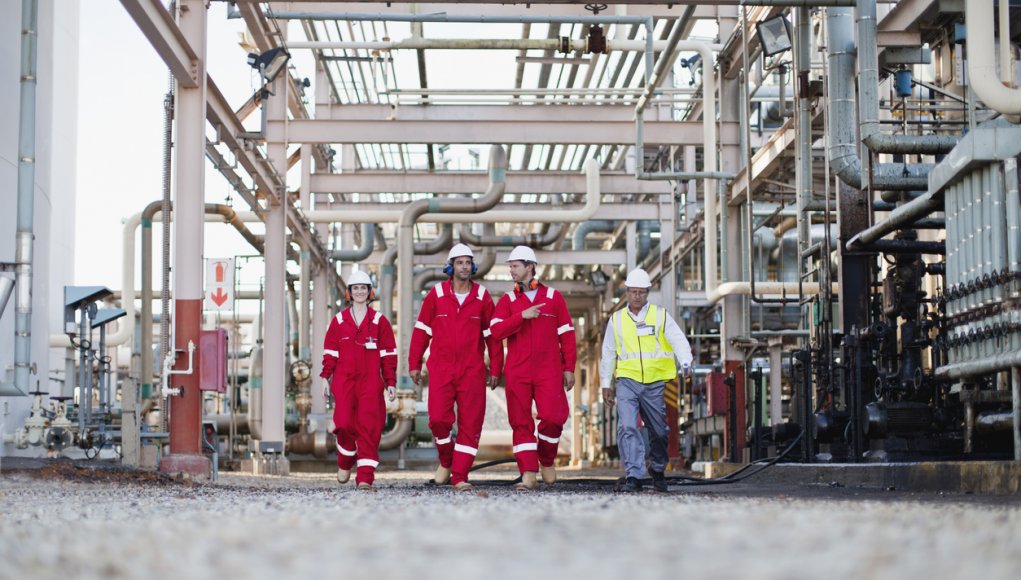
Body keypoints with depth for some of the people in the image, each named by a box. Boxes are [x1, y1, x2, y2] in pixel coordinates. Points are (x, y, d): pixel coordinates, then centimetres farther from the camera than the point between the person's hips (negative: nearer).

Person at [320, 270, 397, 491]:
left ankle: (366, 477, -4)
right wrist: (325, 377, 5)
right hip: (344, 380, 1)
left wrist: (391, 383, 4)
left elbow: (388, 354, 8)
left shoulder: (379, 321, 7)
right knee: (345, 423, -10)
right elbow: (330, 351, 13)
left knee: (369, 427, -7)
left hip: (371, 381, 0)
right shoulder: (339, 321, 10)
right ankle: (345, 462, 20)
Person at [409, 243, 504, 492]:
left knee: (470, 424, -2)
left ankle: (460, 476, 3)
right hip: (441, 368, -1)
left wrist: (495, 369, 6)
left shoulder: (482, 297, 5)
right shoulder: (436, 294, 3)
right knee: (439, 419, -10)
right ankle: (446, 461, 17)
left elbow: (492, 334, 9)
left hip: (473, 370, 1)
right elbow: (421, 330, 7)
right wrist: (414, 364, 6)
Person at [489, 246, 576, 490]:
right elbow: (496, 330, -5)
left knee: (552, 417, -11)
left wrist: (569, 368, 3)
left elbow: (566, 335, 8)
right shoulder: (507, 301, 10)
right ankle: (528, 474, -1)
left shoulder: (554, 297, 8)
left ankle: (547, 460, 15)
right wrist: (522, 315, -16)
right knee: (521, 422, -2)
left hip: (549, 370, -1)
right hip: (517, 372, 1)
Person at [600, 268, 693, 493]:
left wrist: (685, 362, -27)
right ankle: (633, 477, -18)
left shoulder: (660, 316, 4)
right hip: (627, 381, 0)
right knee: (627, 428, -17)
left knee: (658, 431, 10)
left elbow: (678, 340, -8)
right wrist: (605, 384, 13)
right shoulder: (616, 320, 9)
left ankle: (658, 470, 33)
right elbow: (608, 354, 16)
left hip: (655, 383, 0)